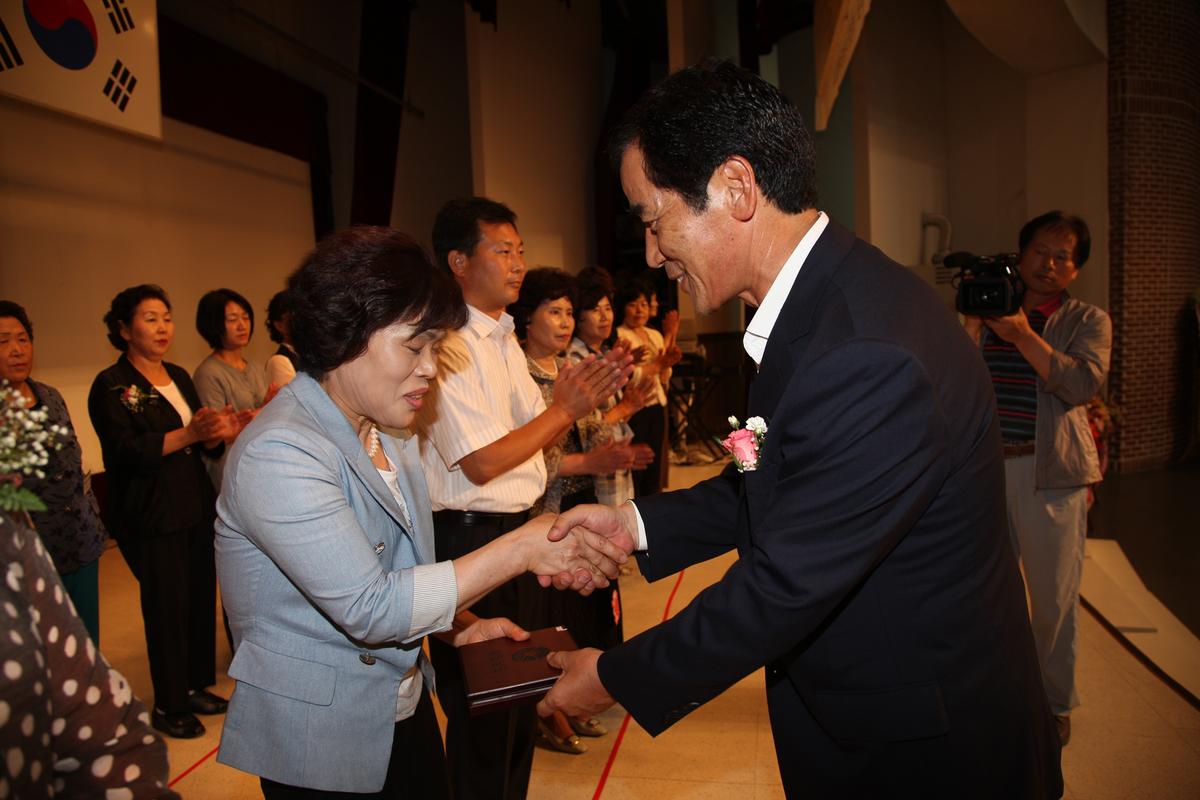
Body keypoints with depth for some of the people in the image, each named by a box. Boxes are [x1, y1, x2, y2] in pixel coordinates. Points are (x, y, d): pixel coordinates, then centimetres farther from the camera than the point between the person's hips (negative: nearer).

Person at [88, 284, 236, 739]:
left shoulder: (180, 377, 13)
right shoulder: (111, 387, -7)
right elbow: (128, 450, -18)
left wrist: (218, 433, -11)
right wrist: (188, 434, -29)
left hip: (196, 507, 6)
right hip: (151, 517, -6)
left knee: (201, 597, 9)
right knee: (168, 607, 0)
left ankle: (196, 686, 27)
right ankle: (168, 706, 16)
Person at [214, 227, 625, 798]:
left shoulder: (385, 437, 5)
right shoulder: (278, 453, -23)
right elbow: (368, 607, -28)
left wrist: (458, 624, -1)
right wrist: (520, 549, -27)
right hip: (320, 744, -7)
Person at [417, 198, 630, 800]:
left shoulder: (503, 338, 11)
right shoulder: (448, 346, -17)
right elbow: (482, 463, -20)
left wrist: (575, 400, -4)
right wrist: (564, 410, -15)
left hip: (520, 528, 9)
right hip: (471, 537, -9)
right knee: (481, 705, 7)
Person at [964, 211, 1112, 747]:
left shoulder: (1089, 321, 5)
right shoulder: (990, 311, 12)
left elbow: (1083, 383, -14)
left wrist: (1020, 332, -20)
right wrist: (975, 324, -12)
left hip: (1050, 475, -2)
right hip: (985, 467, 3)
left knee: (1053, 600, 6)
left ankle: (1054, 705, 26)